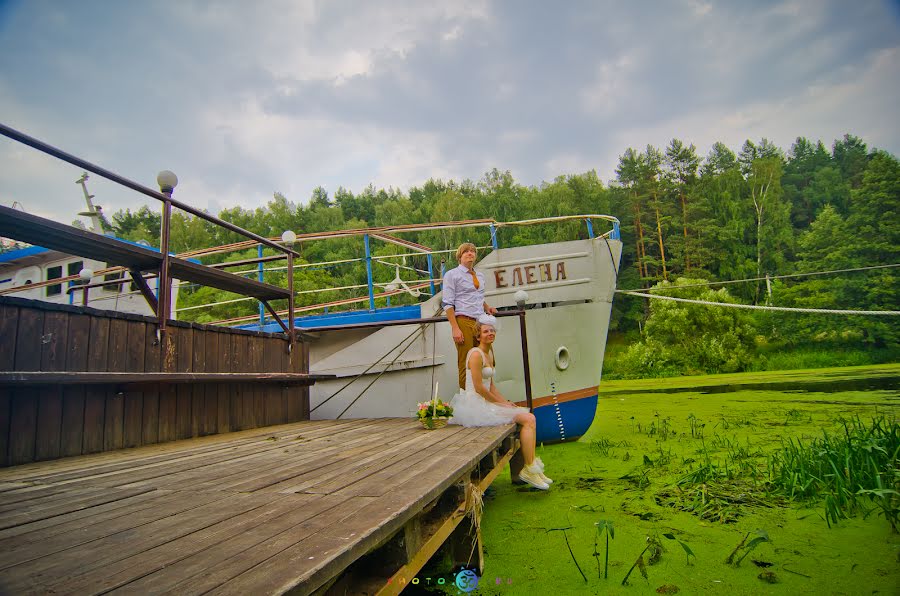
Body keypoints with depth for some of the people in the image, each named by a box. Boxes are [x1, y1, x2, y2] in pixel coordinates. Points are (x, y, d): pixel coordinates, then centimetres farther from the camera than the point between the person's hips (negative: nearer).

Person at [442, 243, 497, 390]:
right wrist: (455, 328, -16)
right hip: (464, 322, -6)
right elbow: (447, 304, -7)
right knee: (465, 364, -5)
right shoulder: (452, 275, 0)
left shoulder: (480, 276, 20)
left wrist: (487, 307, 12)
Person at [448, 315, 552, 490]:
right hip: (476, 405, -9)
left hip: (485, 402, 9)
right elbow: (478, 387, -16)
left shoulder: (490, 353, 16)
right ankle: (529, 469, -2)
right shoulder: (476, 354, -13)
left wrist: (506, 402, 8)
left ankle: (531, 465, 10)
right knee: (528, 419, -13)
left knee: (529, 418, 4)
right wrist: (499, 402, -8)